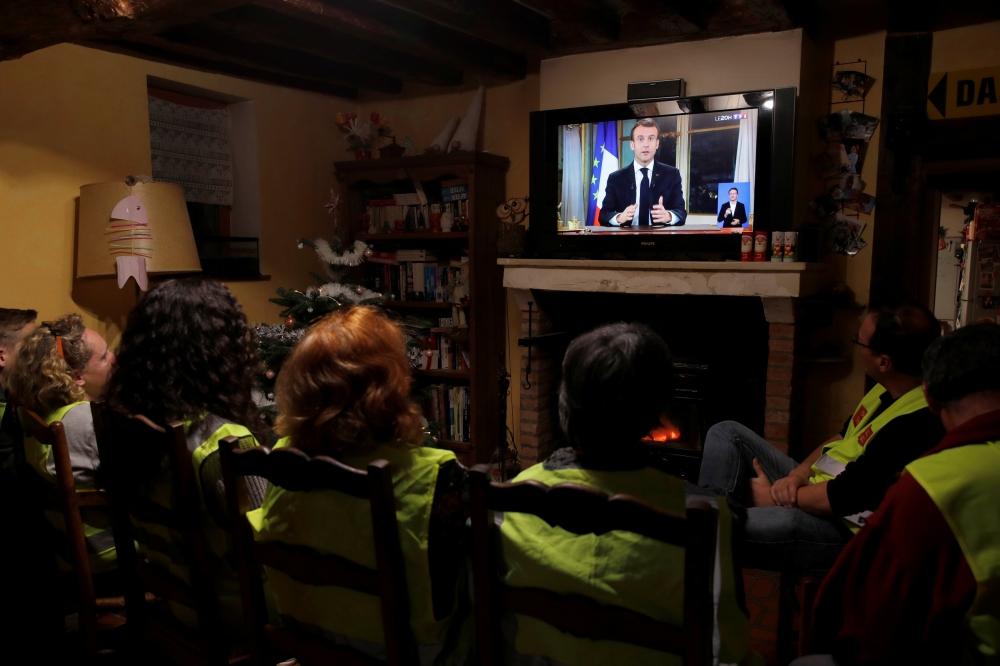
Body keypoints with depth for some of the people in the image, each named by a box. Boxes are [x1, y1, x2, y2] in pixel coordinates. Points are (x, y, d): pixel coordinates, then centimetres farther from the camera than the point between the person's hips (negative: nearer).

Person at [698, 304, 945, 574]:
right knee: (727, 433, 4)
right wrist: (797, 475, -4)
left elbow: (842, 498, -25)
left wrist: (772, 496, -11)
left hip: (844, 530, -10)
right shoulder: (889, 389, 2)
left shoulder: (915, 425, -28)